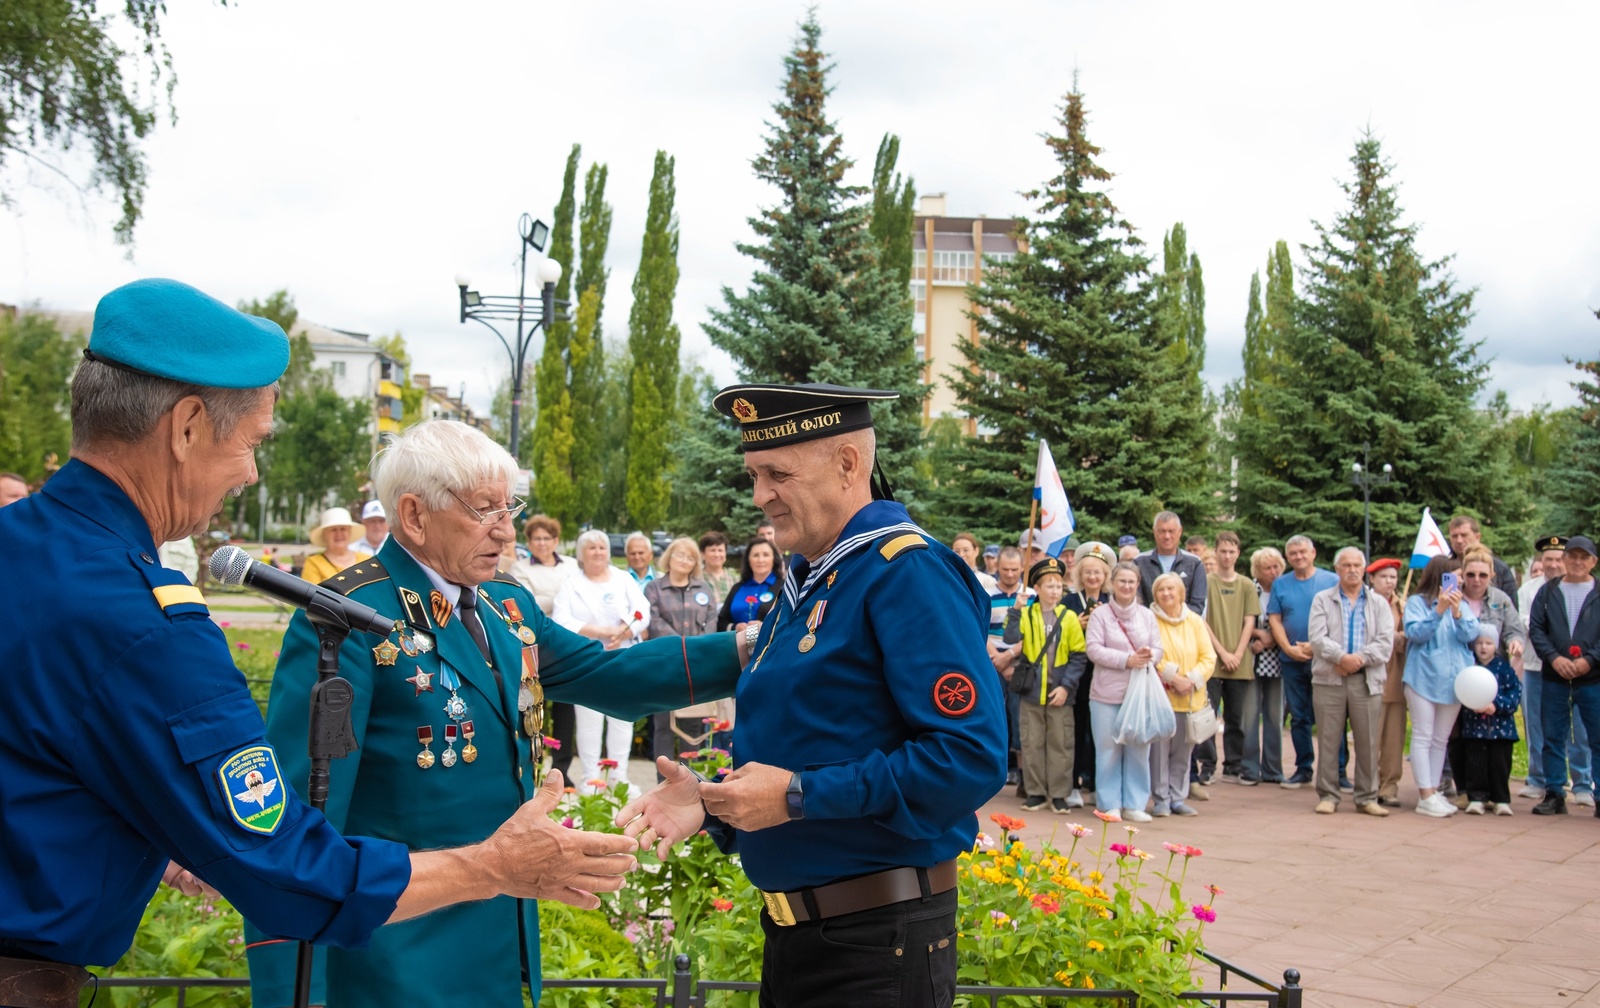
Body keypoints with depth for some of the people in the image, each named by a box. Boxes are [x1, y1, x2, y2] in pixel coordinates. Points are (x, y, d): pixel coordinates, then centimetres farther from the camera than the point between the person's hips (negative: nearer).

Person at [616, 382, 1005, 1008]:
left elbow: (971, 756, -25)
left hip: (878, 945, -8)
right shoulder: (803, 583, 11)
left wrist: (800, 795, -21)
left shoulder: (908, 571, -15)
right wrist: (711, 803, 1)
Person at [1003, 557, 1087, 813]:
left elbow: (1078, 656, -2)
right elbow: (1011, 638, -13)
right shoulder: (1026, 614, 3)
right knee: (1032, 743, 7)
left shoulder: (1069, 617, 0)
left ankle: (1059, 794, 12)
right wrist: (1016, 609, -18)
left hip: (1059, 692, -1)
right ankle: (1035, 792, 16)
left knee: (1060, 743, 4)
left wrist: (1066, 686, -10)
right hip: (1031, 690, 1)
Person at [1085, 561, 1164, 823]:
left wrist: (1148, 656, -15)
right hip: (1107, 694, -3)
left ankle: (1134, 804, 14)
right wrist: (1127, 659, -17)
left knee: (1139, 749, 5)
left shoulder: (1146, 615, 10)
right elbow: (1093, 649, -10)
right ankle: (1109, 804, 10)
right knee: (1109, 750, 1)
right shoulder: (1100, 614, -1)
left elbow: (1158, 649, 8)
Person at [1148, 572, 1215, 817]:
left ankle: (1178, 798, 18)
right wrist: (1173, 678, -16)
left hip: (1190, 698, 3)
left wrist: (1191, 680, -11)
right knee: (1159, 749, -3)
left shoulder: (1195, 621, 7)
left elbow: (1209, 657, 4)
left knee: (1182, 751, 8)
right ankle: (1161, 799, 7)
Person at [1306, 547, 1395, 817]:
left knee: (1367, 741, 2)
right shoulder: (1322, 600, 10)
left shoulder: (1379, 603, 13)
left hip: (1367, 680, 1)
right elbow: (1317, 637, -4)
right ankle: (1328, 796, 8)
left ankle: (1367, 797, 11)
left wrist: (1359, 659, -14)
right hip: (1329, 680, -1)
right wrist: (1342, 657, -17)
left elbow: (1385, 642, 0)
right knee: (1328, 740, 1)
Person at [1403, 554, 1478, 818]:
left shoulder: (1461, 605, 8)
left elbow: (1471, 635, -3)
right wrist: (1438, 611, -21)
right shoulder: (1417, 602, -3)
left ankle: (1433, 791, 16)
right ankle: (1425, 796, -5)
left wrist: (1457, 613, -20)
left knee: (1441, 739, 10)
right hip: (1423, 678, -5)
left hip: (1452, 680, 5)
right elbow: (1414, 633, -13)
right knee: (1423, 737, -4)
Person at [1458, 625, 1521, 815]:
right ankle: (1477, 798, 8)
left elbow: (1516, 692, -4)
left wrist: (1497, 706, -15)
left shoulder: (1504, 667, 1)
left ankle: (1501, 800, 13)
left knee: (1499, 763, 4)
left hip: (1500, 726, 0)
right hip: (1474, 726, 0)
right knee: (1475, 763, 1)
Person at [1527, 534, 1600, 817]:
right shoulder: (1548, 591, 9)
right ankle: (1554, 795, 14)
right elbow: (1535, 629, 4)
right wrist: (1554, 658, -10)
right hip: (1554, 678, 2)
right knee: (1553, 738, 6)